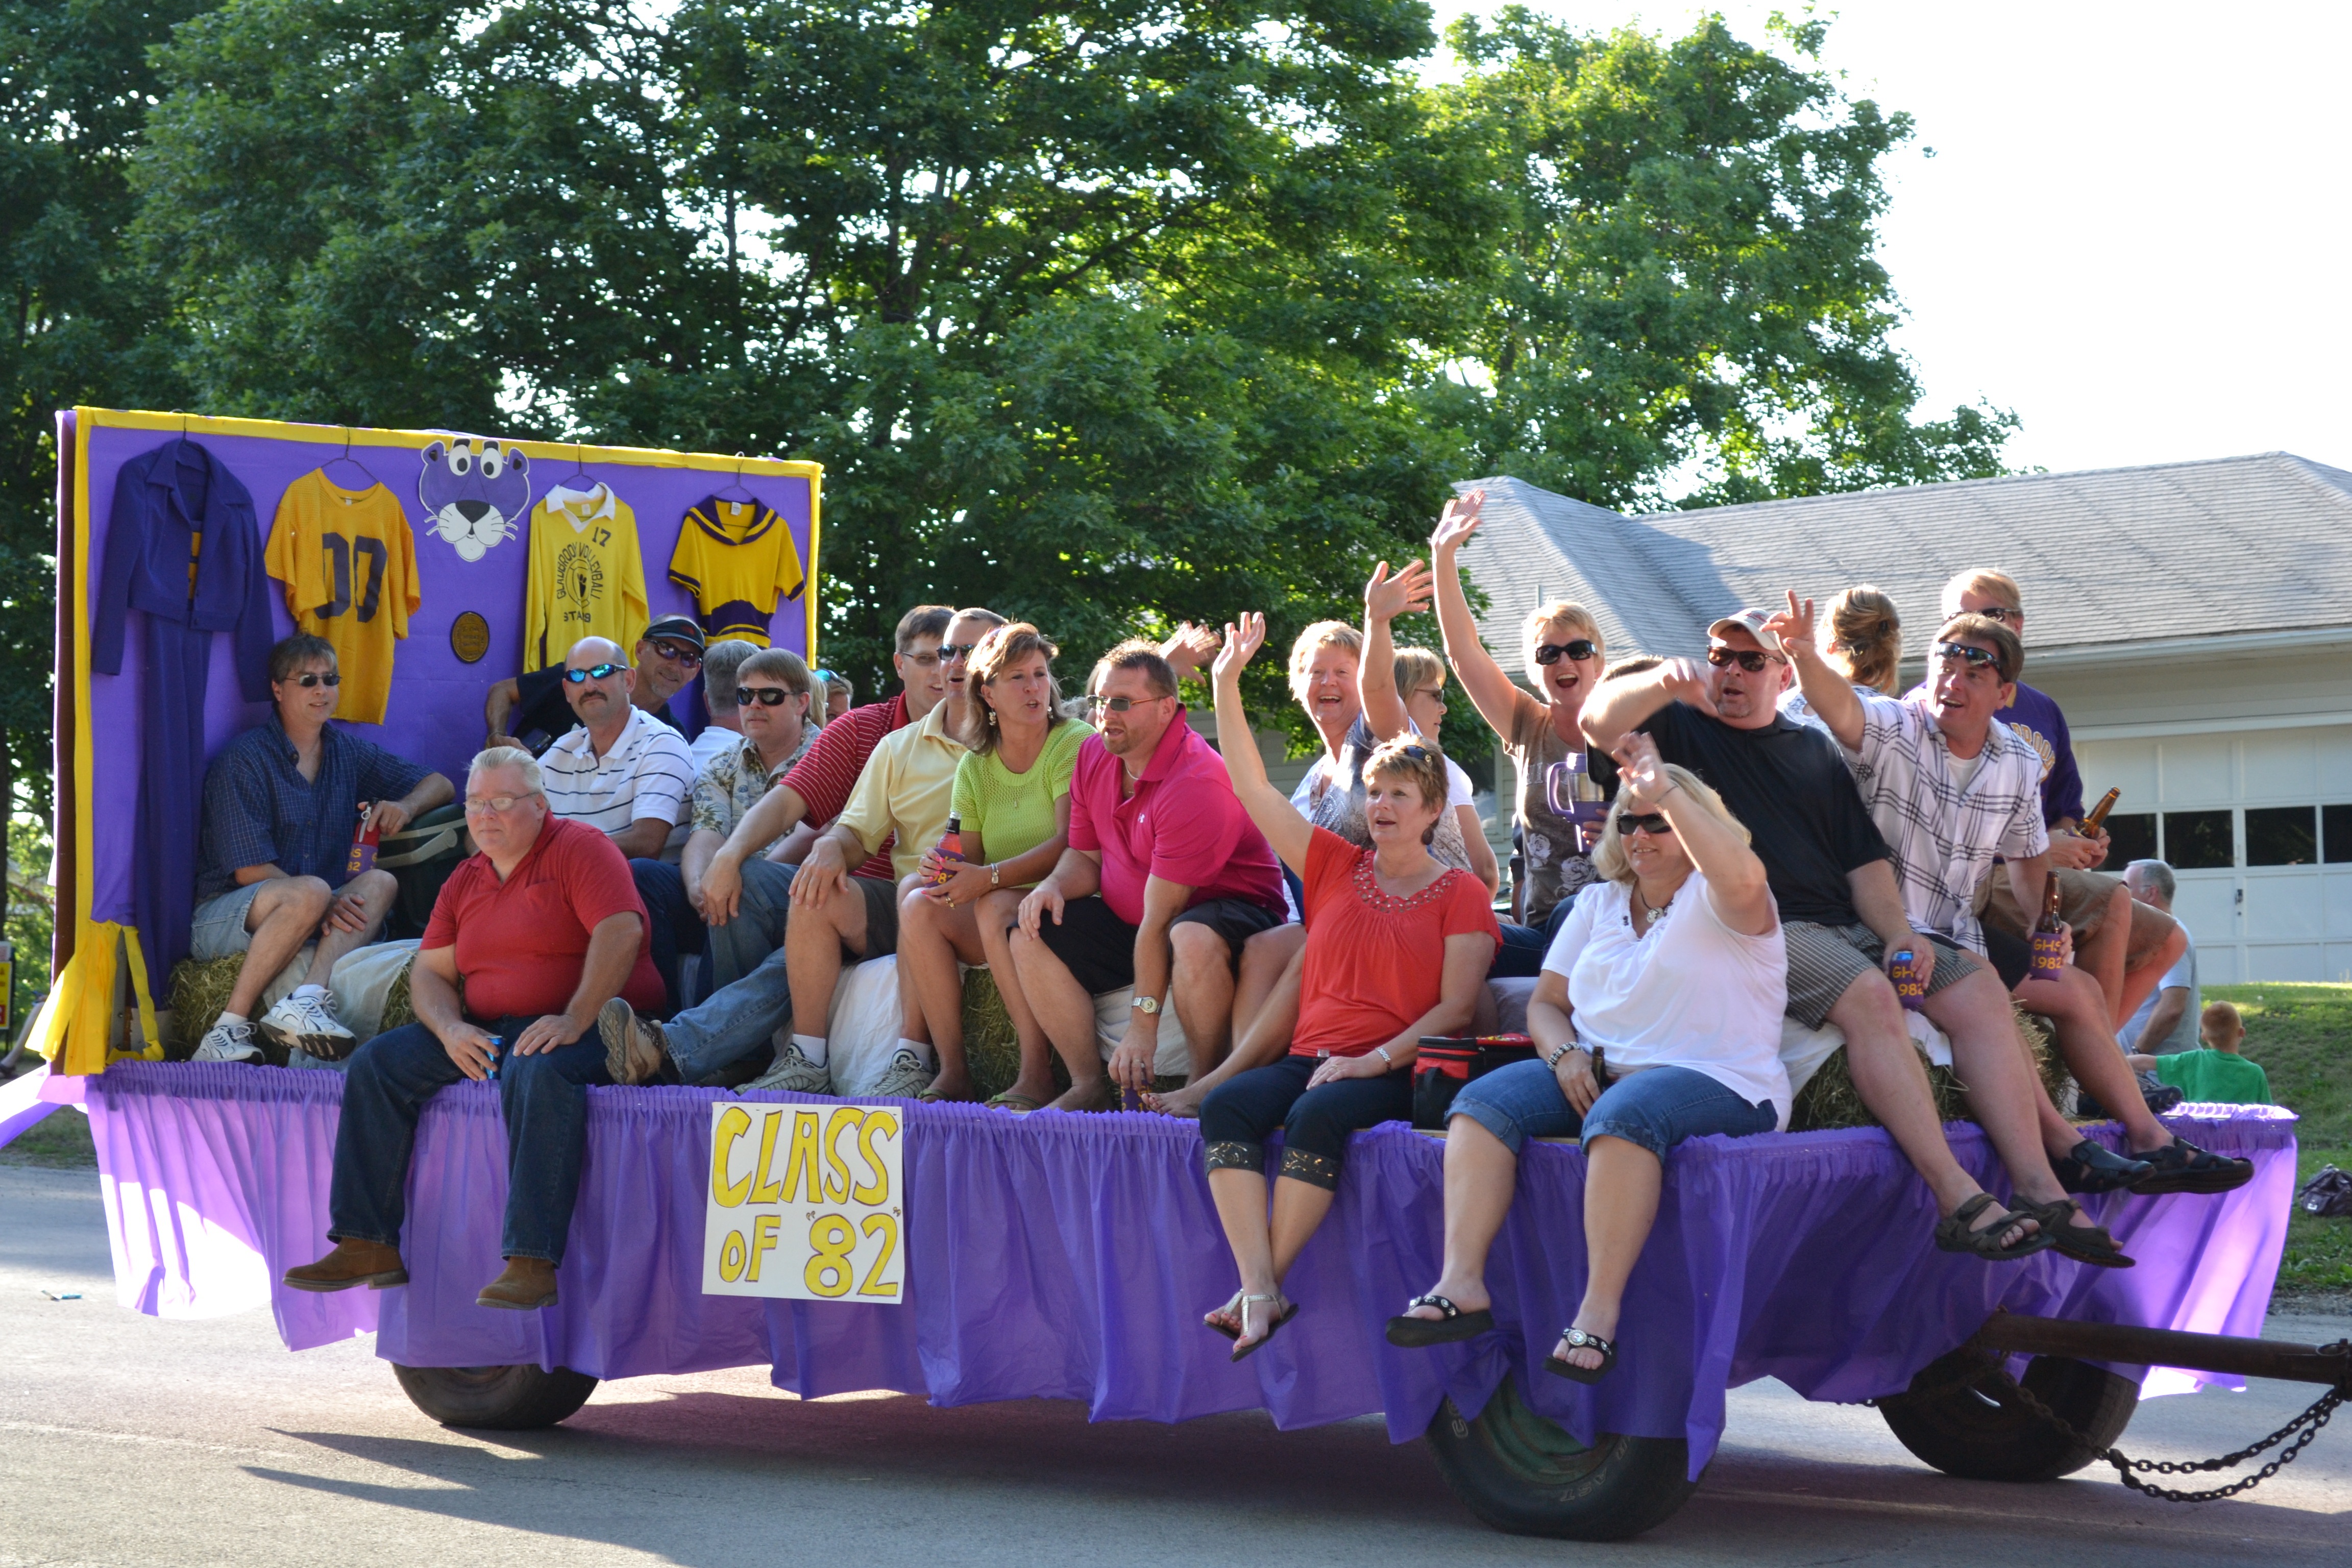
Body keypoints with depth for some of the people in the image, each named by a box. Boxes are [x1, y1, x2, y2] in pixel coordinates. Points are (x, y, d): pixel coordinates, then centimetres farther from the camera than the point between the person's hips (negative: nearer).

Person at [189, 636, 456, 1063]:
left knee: (381, 884, -20)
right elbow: (251, 870, -13)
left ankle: (306, 998, -41)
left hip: (315, 923, 6)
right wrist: (324, 906, -25)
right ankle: (229, 1027, -35)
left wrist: (405, 806, -6)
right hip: (221, 918, -6)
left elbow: (439, 784, 18)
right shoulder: (244, 760, -8)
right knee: (310, 892, -35)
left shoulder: (348, 752, 13)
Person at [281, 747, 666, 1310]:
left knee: (537, 1072, -39)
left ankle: (532, 1263, -43)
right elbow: (430, 971, 14)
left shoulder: (580, 848, -3)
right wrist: (452, 1031, -9)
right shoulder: (465, 881, 19)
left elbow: (621, 932, -17)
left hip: (590, 1028, -7)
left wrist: (574, 1021, -27)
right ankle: (367, 1245, -9)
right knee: (378, 1063, -6)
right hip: (486, 1035, 7)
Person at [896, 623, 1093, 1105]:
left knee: (996, 909, -33)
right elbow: (969, 858, 8)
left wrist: (990, 878, -29)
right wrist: (944, 867, -17)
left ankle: (1037, 1075, -32)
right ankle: (951, 1072, -20)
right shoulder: (975, 766, 12)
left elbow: (1069, 845, -18)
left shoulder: (1077, 744, -6)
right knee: (920, 906, -19)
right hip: (997, 912, 6)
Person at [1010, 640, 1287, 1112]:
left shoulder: (1196, 784, -27)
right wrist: (1055, 885, -14)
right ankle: (1089, 1085, -8)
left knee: (1192, 939, -42)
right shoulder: (1094, 755, 0)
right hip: (1129, 920, 8)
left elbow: (1159, 918, -28)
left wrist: (1142, 1027, -27)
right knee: (1031, 937, -9)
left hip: (1229, 908, -8)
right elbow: (1085, 856, 12)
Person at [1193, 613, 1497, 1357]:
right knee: (1227, 1105, -27)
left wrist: (1374, 1061, -15)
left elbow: (1456, 1007, -2)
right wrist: (1227, 684, 6)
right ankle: (1260, 1292, -38)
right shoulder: (1336, 866, 18)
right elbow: (1252, 787, 14)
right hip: (1312, 1055, 4)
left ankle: (1266, 1285, -31)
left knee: (1317, 1116, -37)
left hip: (1397, 1074, -4)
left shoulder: (1460, 895, 6)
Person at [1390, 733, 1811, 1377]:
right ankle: (1462, 1283, -32)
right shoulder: (1599, 903, 22)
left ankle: (1599, 1311, -42)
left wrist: (1667, 794, -27)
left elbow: (1743, 880, -25)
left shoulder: (1713, 901, 2)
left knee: (1623, 1113, -39)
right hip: (1597, 1074, 6)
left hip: (1716, 1084, -6)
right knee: (1483, 1100, -19)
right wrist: (1565, 1054, -3)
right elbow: (1546, 1002, 21)